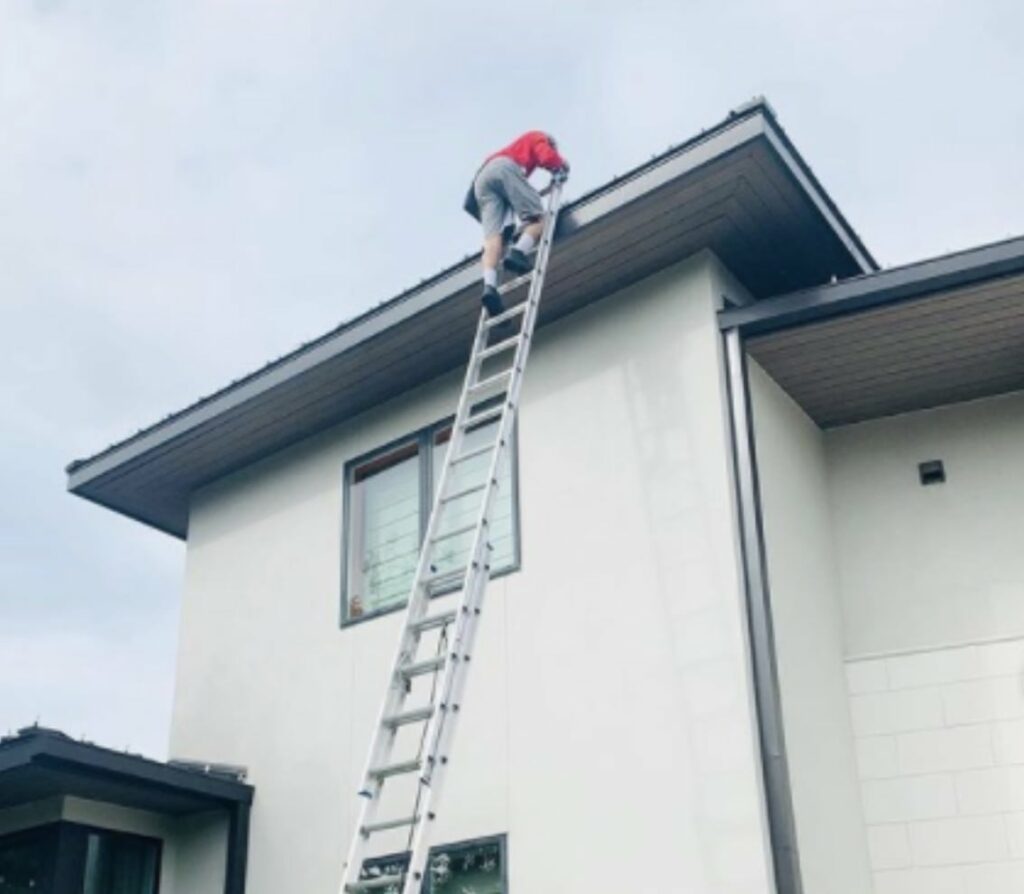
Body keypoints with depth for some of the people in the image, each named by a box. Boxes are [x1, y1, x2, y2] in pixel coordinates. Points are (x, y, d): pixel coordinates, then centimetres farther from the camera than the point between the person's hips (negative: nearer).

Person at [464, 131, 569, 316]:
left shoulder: (516, 147, 44)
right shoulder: (538, 137, 28)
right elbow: (548, 158, 5)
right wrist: (561, 164, 26)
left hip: (481, 178, 6)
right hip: (504, 168, -6)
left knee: (493, 236, -13)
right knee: (538, 218, -3)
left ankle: (489, 286, -37)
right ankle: (518, 252, -34)